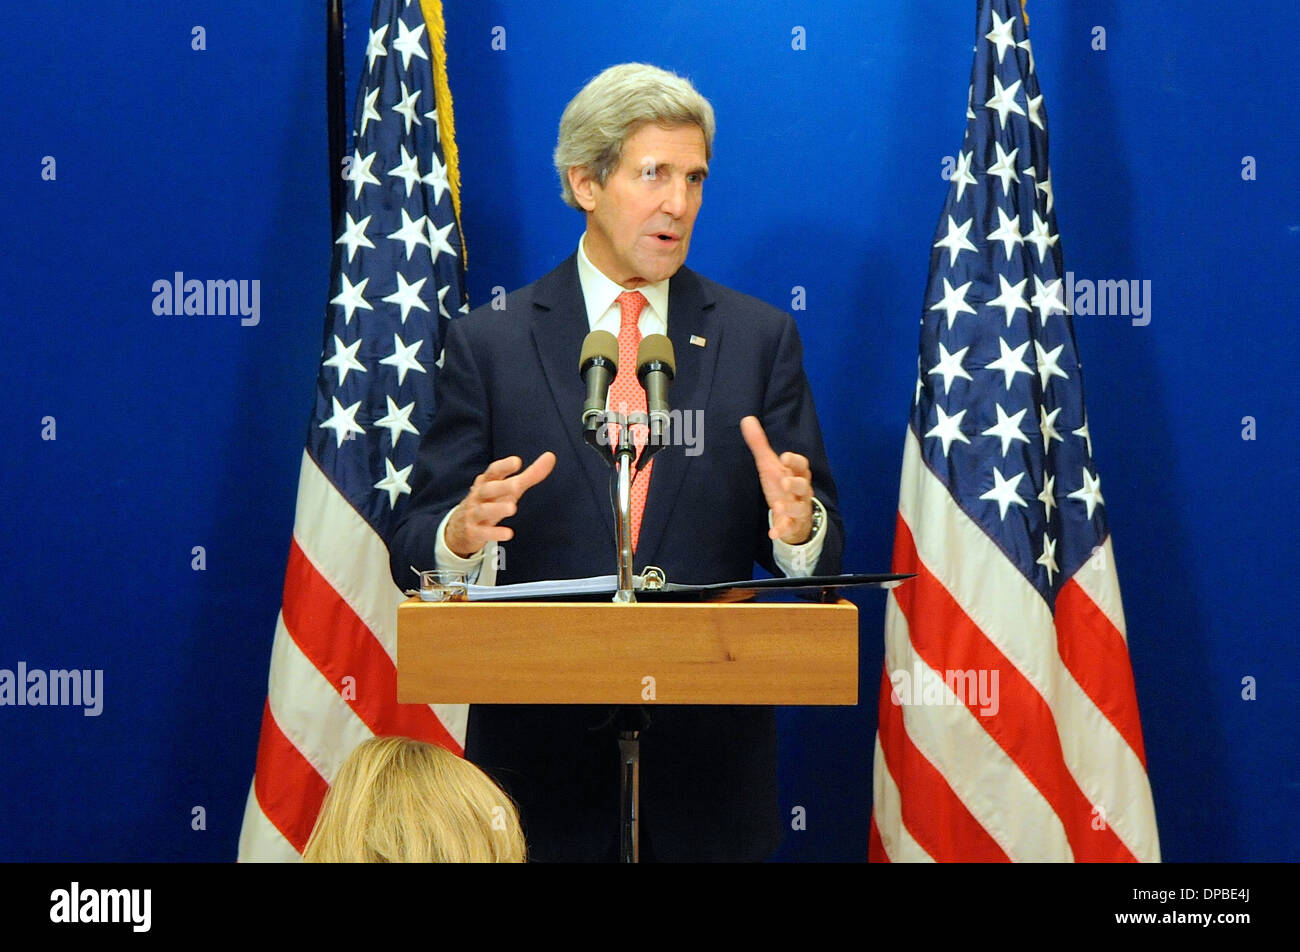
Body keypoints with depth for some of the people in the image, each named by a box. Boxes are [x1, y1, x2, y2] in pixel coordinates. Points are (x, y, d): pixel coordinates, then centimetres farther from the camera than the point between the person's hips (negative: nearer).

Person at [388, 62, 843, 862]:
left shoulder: (760, 337, 5)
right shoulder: (490, 343, 2)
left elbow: (825, 554, 2)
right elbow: (416, 549, -1)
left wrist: (798, 526, -22)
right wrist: (462, 535, -24)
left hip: (708, 760, 1)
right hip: (541, 753, -1)